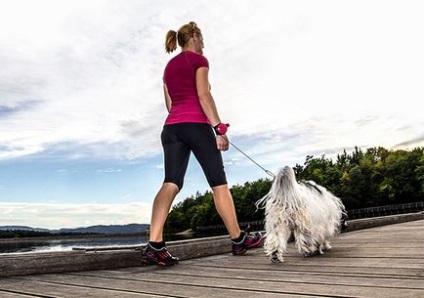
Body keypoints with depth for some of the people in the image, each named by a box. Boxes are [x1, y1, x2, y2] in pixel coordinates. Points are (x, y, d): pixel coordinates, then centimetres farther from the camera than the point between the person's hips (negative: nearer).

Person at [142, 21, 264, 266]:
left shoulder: (169, 66, 24)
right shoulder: (199, 60, 3)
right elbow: (203, 94, -10)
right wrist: (219, 128, -14)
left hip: (172, 127, 7)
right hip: (196, 125, -6)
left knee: (171, 184, -6)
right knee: (219, 183, 1)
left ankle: (155, 245, -19)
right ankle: (239, 239, 11)